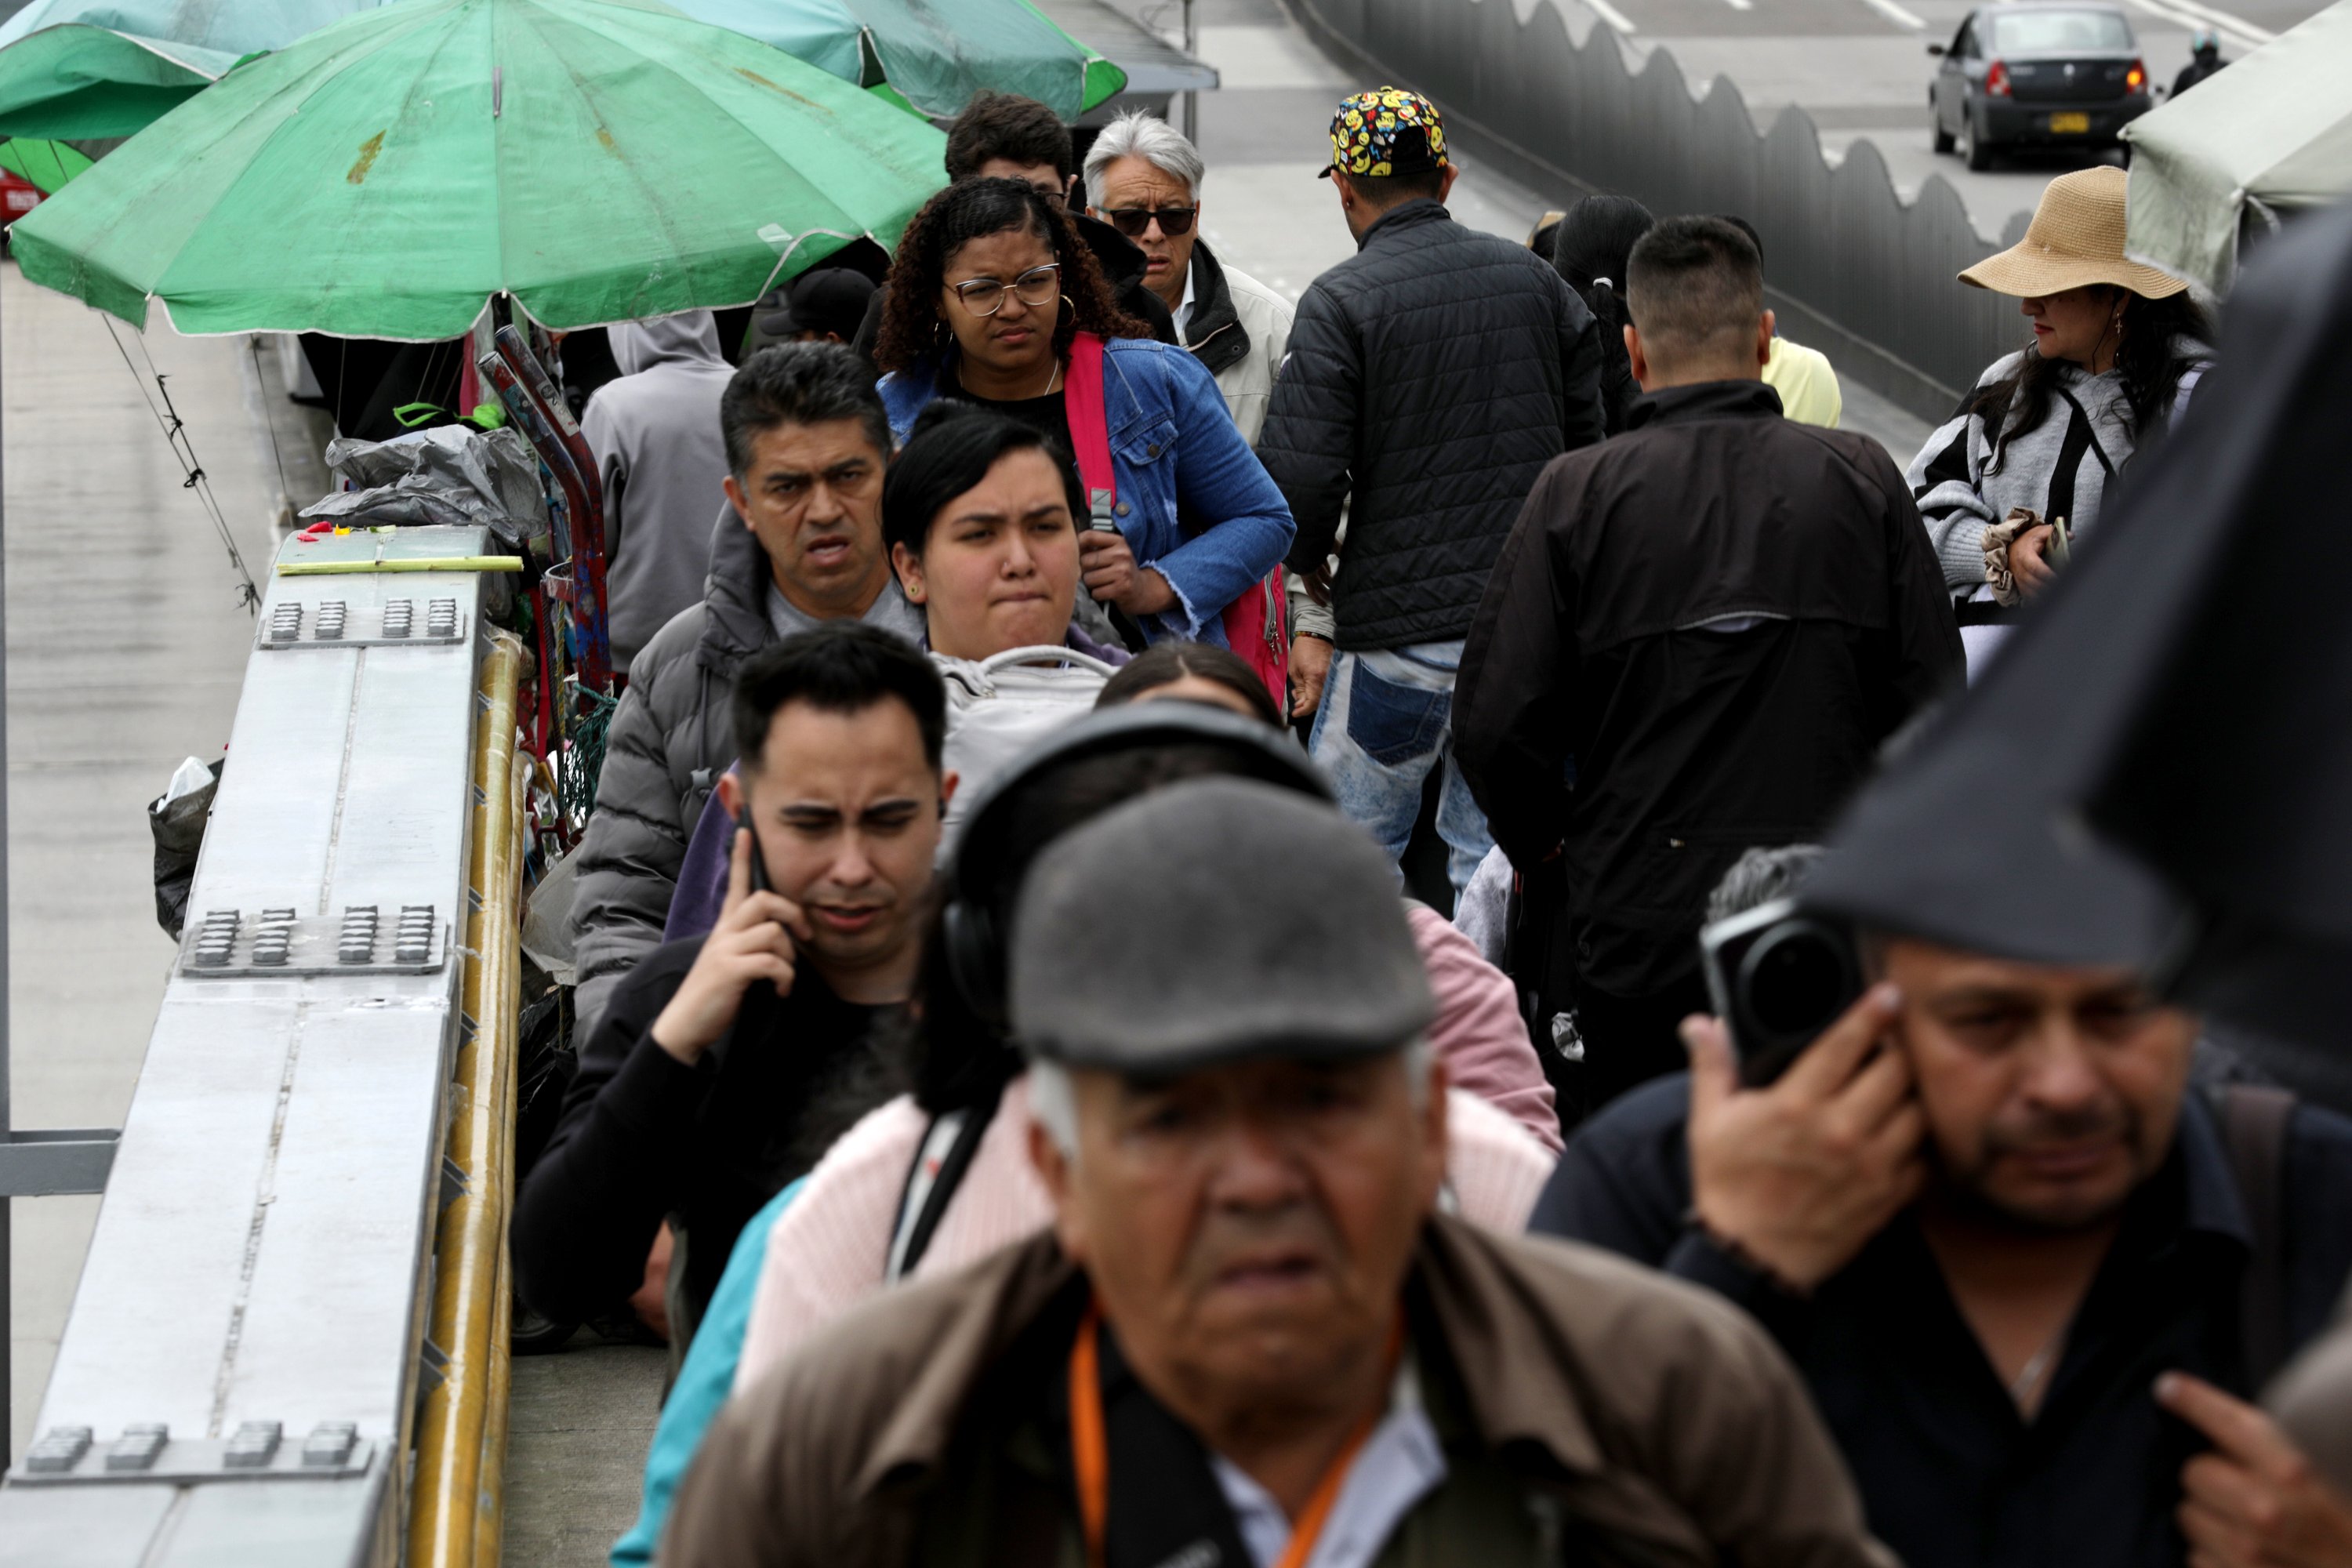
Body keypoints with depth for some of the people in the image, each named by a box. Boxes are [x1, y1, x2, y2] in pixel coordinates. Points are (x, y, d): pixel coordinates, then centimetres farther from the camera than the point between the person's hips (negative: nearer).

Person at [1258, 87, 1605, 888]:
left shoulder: (1341, 303, -9)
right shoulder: (1535, 279, 8)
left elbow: (1299, 480, -14)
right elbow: (1591, 436, 12)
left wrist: (1312, 566, 6)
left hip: (1402, 637, -5)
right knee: (1495, 852, 12)